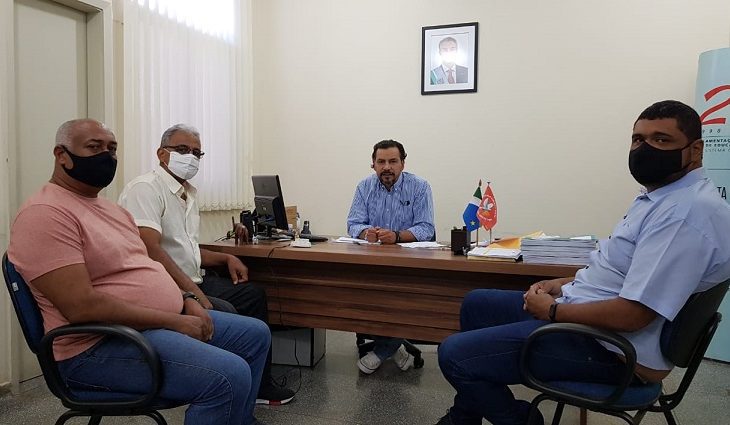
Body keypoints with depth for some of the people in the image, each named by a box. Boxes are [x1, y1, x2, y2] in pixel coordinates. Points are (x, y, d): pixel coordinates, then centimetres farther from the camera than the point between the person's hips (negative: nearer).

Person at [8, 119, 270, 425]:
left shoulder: (110, 207, 16)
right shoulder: (45, 213, -15)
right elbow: (81, 306, -24)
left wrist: (187, 301, 0)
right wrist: (173, 320, -21)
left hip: (162, 323, 10)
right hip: (99, 345, -10)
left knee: (255, 334, 12)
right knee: (231, 376, -28)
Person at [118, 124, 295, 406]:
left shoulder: (189, 193, 16)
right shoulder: (145, 188, -14)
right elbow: (151, 250, -25)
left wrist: (226, 258, 11)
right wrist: (193, 292, -28)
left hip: (192, 282, 10)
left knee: (254, 294, 10)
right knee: (224, 313, -27)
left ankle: (259, 385, 17)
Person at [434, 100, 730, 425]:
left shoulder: (688, 212, -24)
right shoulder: (662, 196, 11)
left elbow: (631, 314, -29)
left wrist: (552, 310, -15)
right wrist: (565, 284, 8)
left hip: (611, 345, -11)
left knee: (454, 354, -15)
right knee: (476, 303, 19)